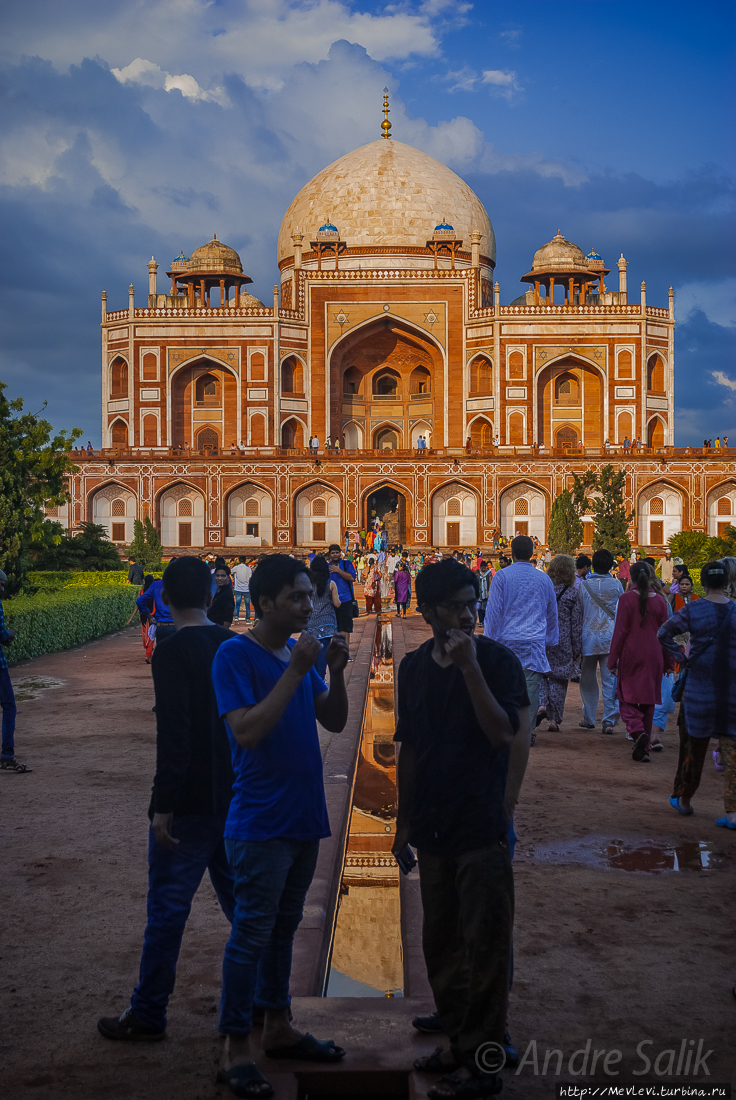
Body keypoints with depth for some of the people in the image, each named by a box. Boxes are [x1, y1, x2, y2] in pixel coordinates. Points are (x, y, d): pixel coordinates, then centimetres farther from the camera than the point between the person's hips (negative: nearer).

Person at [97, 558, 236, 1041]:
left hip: (189, 803, -7)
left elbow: (174, 734, -21)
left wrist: (164, 805, -19)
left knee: (167, 905, 2)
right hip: (235, 799, 7)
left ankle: (148, 1014, 11)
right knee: (240, 898, 16)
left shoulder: (173, 653, -14)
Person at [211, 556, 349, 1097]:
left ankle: (278, 1027, 29)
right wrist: (296, 672, -23)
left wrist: (336, 672, -8)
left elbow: (335, 722, 9)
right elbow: (246, 730, -23)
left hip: (304, 817, 7)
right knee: (252, 933, -2)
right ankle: (237, 1051, 9)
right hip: (261, 823, -7)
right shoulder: (235, 654, -13)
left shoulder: (300, 652, 9)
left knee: (283, 927, 17)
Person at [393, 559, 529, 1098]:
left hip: (483, 827, -5)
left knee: (484, 947, 0)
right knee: (440, 943, 14)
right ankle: (458, 1042, 29)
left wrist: (469, 667, -24)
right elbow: (409, 749, 13)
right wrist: (404, 821, 14)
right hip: (433, 827, 5)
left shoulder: (498, 660, -8)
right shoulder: (414, 668, 6)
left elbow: (504, 735, -19)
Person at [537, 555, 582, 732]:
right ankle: (554, 720, 7)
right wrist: (577, 648, 4)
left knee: (540, 673, 15)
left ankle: (542, 704, -9)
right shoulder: (573, 593, -5)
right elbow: (577, 624, -3)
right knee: (559, 680, 6)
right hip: (563, 644, -1)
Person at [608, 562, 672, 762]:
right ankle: (643, 747, 14)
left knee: (627, 697, 5)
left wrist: (612, 660, -1)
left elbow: (620, 631, -8)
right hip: (653, 657, 3)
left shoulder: (627, 599, -9)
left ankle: (637, 732, -21)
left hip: (630, 656, -3)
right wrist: (668, 661, 15)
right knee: (648, 700, 11)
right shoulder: (659, 600, 1)